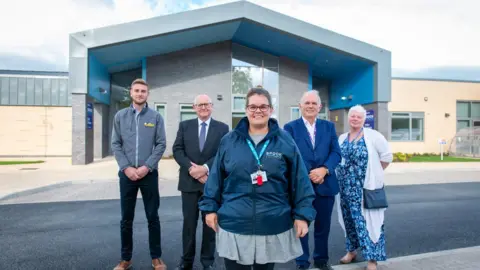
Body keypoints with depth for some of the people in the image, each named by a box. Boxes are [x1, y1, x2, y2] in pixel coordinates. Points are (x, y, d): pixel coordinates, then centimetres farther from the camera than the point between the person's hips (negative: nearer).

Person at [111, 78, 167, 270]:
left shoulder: (156, 117, 2)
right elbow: (115, 144, 3)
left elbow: (161, 145, -2)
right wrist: (126, 167, -9)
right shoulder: (120, 116, 6)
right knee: (126, 219, 10)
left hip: (149, 173, -1)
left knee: (153, 217, 6)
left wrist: (147, 167, -12)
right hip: (127, 174, 1)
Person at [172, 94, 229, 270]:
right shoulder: (184, 125, 8)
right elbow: (177, 150, 0)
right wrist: (191, 168, -14)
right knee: (189, 222, 10)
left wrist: (205, 168, -17)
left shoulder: (222, 128, 3)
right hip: (189, 181, 1)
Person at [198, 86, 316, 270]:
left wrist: (302, 214, -4)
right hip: (234, 225, 1)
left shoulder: (285, 141, -3)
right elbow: (216, 177, 5)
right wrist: (210, 207, 5)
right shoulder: (229, 140, 0)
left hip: (274, 226, 0)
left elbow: (300, 180, -2)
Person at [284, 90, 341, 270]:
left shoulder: (329, 126, 9)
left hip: (325, 184, 3)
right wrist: (308, 174, -16)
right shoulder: (290, 127, 0)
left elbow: (336, 153, 1)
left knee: (323, 226, 15)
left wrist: (324, 170, -16)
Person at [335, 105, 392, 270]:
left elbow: (387, 155, -3)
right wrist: (343, 175, 7)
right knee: (350, 219, 15)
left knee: (368, 221, -1)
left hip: (367, 187, -5)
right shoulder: (342, 138, 9)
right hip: (346, 188, 5)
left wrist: (374, 173, 0)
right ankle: (351, 250, 32)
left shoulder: (372, 135, -6)